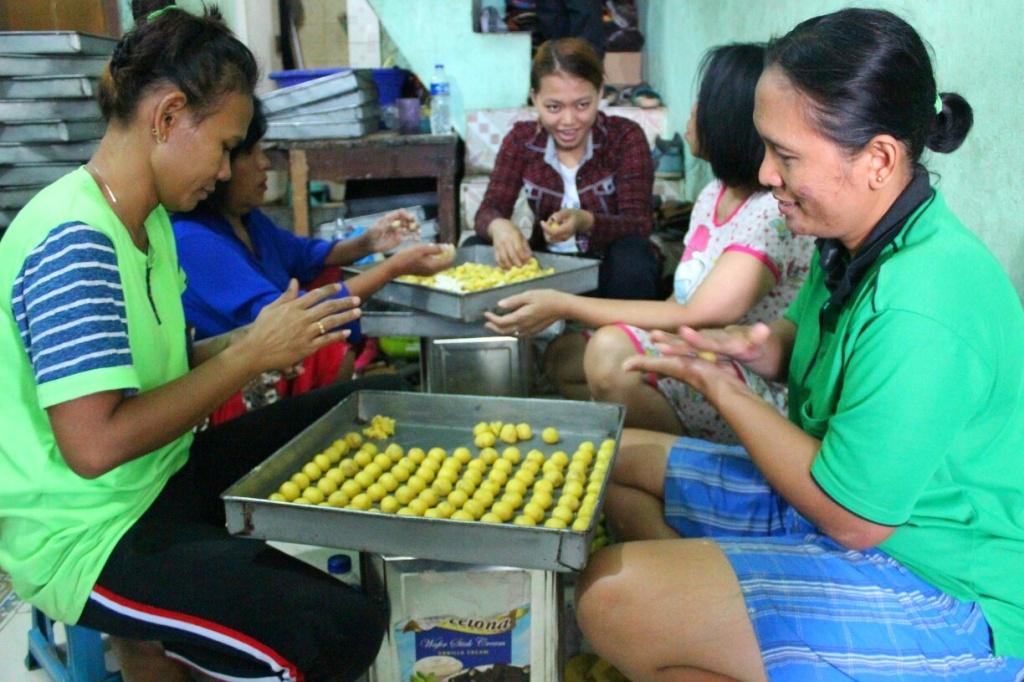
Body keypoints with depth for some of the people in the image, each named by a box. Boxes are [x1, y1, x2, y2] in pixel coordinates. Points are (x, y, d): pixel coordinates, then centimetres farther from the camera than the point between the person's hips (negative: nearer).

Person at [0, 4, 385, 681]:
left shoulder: (148, 219, 7)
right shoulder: (73, 242, -22)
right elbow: (94, 443, -28)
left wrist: (255, 339, -3)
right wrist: (251, 356, -20)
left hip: (161, 476, 10)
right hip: (89, 538, -9)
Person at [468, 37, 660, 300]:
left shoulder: (625, 137, -10)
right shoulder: (521, 140, -2)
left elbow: (638, 225, -17)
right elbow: (490, 209, -8)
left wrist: (584, 221, -39)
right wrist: (499, 227, -35)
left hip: (612, 268, -2)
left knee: (632, 254, -34)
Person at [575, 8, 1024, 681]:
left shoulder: (921, 310, -32)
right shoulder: (860, 243, -3)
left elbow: (851, 519, -25)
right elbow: (811, 340, 16)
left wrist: (722, 388, -17)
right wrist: (758, 345, -8)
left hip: (944, 592, -9)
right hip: (846, 490, 9)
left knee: (613, 598, -27)